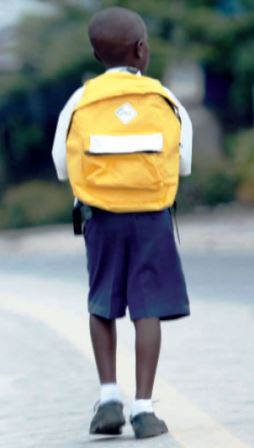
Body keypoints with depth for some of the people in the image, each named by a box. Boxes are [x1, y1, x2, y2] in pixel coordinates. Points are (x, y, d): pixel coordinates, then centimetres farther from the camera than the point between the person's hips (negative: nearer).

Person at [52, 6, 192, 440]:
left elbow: (64, 166, 3)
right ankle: (143, 408, -4)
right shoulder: (166, 101, -2)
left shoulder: (80, 103, -3)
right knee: (148, 309, 1)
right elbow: (184, 164, 6)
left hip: (103, 215, 1)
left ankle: (109, 395, 6)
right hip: (152, 215, -1)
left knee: (102, 305, 16)